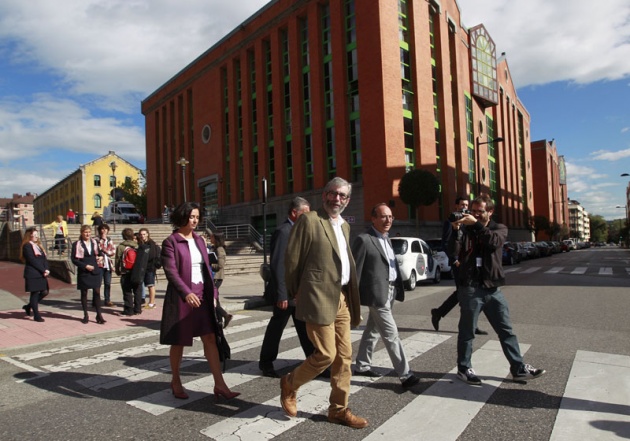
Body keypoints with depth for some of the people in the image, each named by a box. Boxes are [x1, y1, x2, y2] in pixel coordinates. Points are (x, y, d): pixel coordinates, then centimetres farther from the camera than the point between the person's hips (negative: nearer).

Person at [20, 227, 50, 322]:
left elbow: (44, 259, 11)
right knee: (35, 294, -1)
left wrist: (46, 270, -5)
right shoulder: (27, 246, -7)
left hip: (42, 274, 8)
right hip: (32, 274, -8)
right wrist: (43, 270, -15)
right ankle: (36, 315, 8)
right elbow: (32, 261, -15)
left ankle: (28, 306, 28)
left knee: (44, 292, 7)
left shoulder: (38, 245, 17)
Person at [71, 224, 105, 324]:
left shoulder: (94, 242, 9)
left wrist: (101, 257, -1)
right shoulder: (77, 244, -3)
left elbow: (99, 253, 22)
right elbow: (74, 259, -6)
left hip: (95, 271, 2)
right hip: (83, 272, -2)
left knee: (97, 292, -2)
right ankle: (85, 315, 18)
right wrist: (85, 266, -15)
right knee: (84, 293, 8)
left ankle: (99, 315, 3)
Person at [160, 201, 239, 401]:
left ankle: (219, 384, 3)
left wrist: (213, 293, 9)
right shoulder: (170, 242, -6)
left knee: (210, 339, 0)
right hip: (181, 297, -5)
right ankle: (176, 382, 28)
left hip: (202, 295, 5)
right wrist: (186, 293, -29)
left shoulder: (199, 240, 12)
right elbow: (171, 271, -17)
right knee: (178, 342, 9)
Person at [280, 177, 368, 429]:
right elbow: (292, 259, -7)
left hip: (343, 298, 8)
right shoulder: (309, 220, -7)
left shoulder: (344, 226, 16)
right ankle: (289, 383, 21)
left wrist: (353, 298, 13)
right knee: (326, 354, -5)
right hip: (320, 297, -7)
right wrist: (295, 294, -2)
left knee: (344, 356, 10)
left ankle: (339, 410, 23)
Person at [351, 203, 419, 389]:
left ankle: (362, 365, 30)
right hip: (377, 293, -9)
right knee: (391, 335, -5)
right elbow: (355, 270, -13)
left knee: (373, 330, 18)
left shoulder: (386, 238, 14)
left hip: (389, 291, 9)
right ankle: (405, 375, 2)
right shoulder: (364, 239, -14)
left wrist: (397, 288, 11)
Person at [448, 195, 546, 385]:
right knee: (467, 332, 7)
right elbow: (453, 252, -10)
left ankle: (519, 369, 24)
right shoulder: (466, 230, 2)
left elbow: (494, 241, -17)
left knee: (506, 330, 11)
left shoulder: (499, 228, 6)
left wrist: (477, 224, -25)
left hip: (493, 288, 2)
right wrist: (455, 231, -23)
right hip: (470, 288, -2)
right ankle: (464, 369, 20)